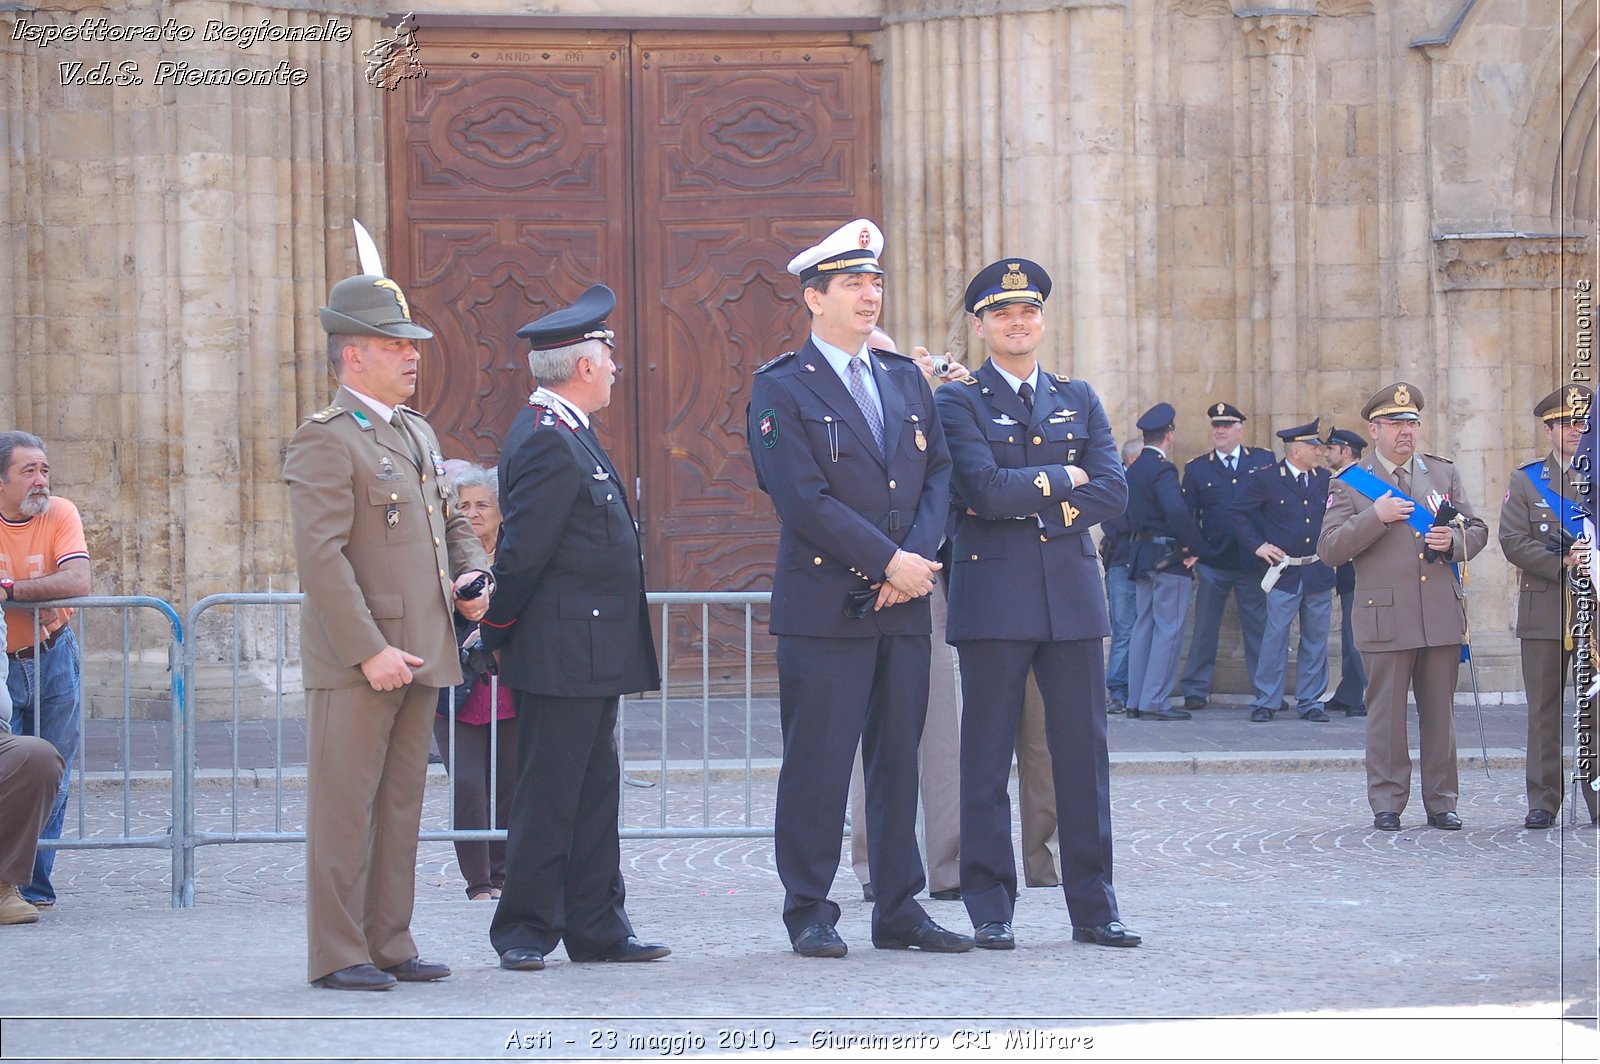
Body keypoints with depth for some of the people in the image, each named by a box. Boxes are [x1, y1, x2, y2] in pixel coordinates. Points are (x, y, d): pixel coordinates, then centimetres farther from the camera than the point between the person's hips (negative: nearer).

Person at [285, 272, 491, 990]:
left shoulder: (418, 434, 17)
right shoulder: (325, 441, -10)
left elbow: (450, 520, 29)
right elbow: (321, 557, -18)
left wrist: (471, 574, 7)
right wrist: (371, 652, -21)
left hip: (420, 655, 8)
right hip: (355, 662, -8)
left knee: (401, 805, 12)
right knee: (344, 808, -2)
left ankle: (390, 944, 19)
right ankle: (337, 954, 3)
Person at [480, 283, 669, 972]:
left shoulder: (565, 435, 16)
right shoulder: (548, 443, -17)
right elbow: (522, 552, -18)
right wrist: (499, 635, -7)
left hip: (590, 657, 10)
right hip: (562, 655, -10)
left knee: (593, 794, 12)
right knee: (547, 798, -3)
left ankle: (596, 928, 17)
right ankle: (525, 933, 5)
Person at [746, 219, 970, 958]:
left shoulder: (906, 380, 15)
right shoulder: (780, 389, -4)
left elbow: (938, 475, 10)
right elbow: (804, 497, -12)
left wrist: (919, 557, -7)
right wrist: (888, 561, -14)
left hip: (903, 602, 6)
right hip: (824, 604, -6)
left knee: (899, 759, 8)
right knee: (817, 764, -3)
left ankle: (898, 910, 15)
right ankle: (809, 912, 6)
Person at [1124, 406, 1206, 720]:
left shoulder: (1133, 470, 11)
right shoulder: (1163, 469, -15)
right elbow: (1177, 512, -28)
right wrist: (1196, 547, -17)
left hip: (1140, 556, 9)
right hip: (1169, 557, -9)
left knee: (1143, 627, 12)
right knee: (1168, 630, -5)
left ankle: (1135, 700, 13)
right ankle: (1154, 702, -7)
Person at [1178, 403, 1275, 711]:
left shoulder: (1264, 460, 6)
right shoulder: (1196, 469, 7)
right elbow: (1187, 515, 6)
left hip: (1254, 561, 0)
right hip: (1212, 563, 0)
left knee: (1259, 628, 5)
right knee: (1204, 628, 3)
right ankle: (1195, 690, 8)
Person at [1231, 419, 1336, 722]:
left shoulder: (1325, 479, 8)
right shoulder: (1265, 479, -4)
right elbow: (1239, 512, 0)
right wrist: (1257, 545, -5)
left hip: (1319, 572, 4)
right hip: (1284, 572, -4)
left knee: (1316, 640, 6)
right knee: (1275, 637, -6)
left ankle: (1310, 702, 14)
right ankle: (1266, 701, 3)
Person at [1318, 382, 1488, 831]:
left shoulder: (1444, 473, 15)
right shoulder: (1350, 483, 4)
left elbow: (1477, 531, 17)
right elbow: (1330, 549, -3)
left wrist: (1454, 541, -5)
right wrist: (1375, 518, -15)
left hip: (1442, 618, 3)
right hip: (1386, 619, -3)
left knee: (1440, 713, 6)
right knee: (1387, 714, -1)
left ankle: (1441, 802, 14)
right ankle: (1387, 804, 6)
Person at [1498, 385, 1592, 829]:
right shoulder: (1526, 480, 9)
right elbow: (1513, 541, -1)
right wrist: (1562, 563, -13)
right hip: (1544, 612, 0)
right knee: (1544, 709, 1)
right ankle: (1543, 801, 6)